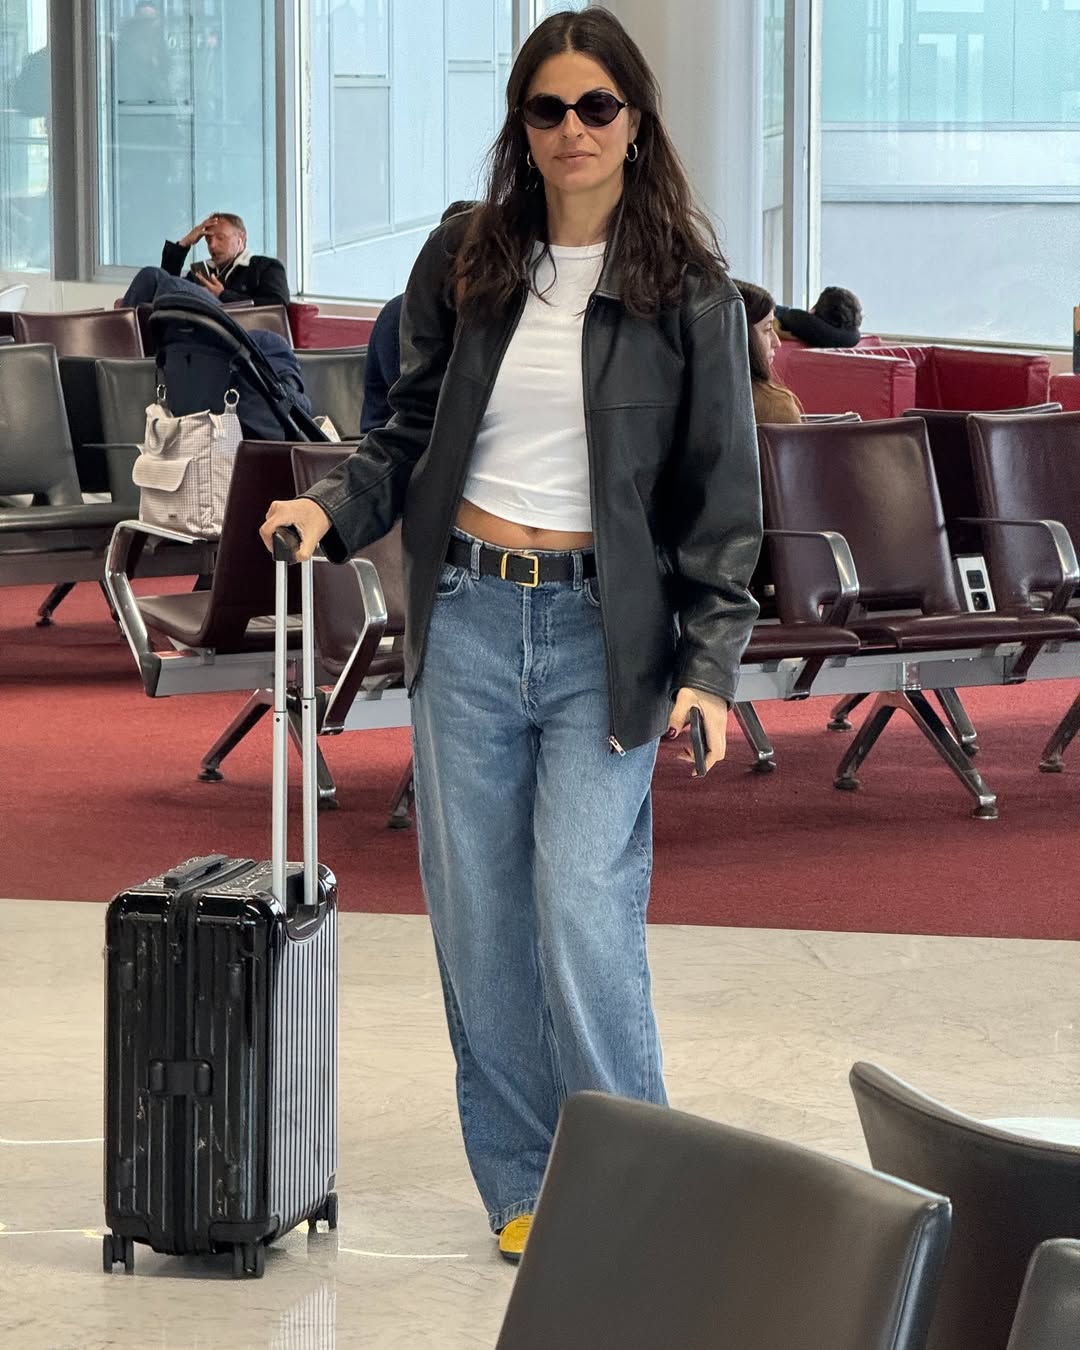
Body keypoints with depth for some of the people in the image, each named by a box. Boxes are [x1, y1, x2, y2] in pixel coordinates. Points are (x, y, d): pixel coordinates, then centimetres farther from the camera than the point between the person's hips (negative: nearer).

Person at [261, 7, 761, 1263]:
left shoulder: (690, 292, -2)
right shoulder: (463, 264, 6)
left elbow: (721, 489, -1)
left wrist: (710, 664, -8)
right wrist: (332, 507, -3)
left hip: (606, 636, -3)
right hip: (469, 614, 3)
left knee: (584, 915, -12)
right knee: (477, 919, 5)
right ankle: (524, 1184, 17)